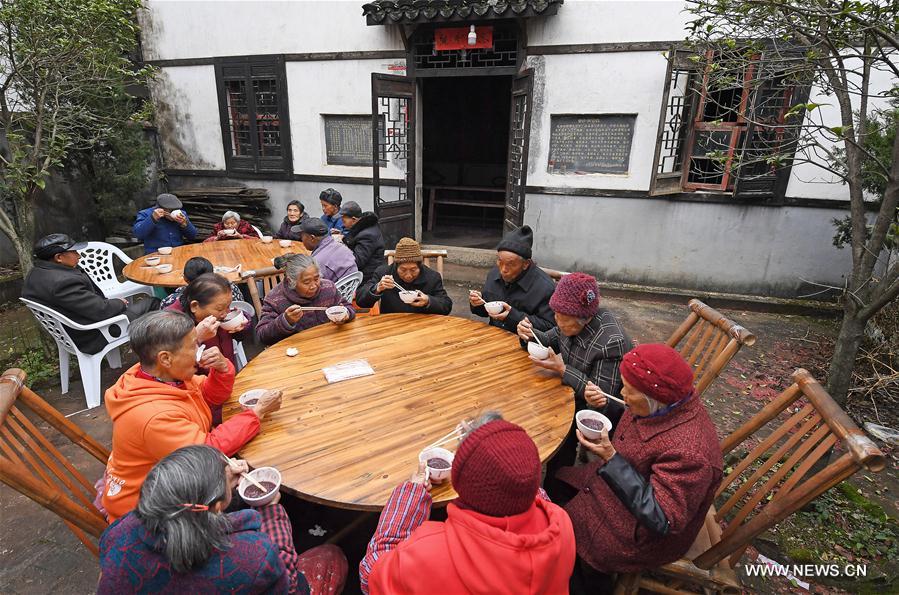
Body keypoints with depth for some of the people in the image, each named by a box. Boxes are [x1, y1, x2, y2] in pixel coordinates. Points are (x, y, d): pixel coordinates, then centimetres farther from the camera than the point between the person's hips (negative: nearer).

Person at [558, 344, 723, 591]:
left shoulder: (688, 451, -39)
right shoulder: (664, 404, -14)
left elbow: (661, 521, -34)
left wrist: (611, 458, -38)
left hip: (643, 534, -8)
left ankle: (585, 579, 32)